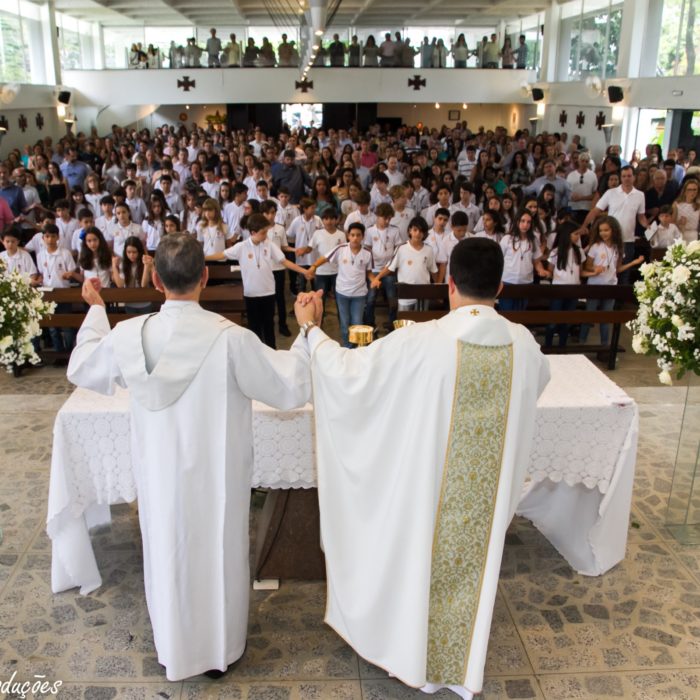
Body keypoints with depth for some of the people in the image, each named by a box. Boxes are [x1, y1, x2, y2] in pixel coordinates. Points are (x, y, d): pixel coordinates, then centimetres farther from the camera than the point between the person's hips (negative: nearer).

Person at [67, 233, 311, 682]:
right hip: (217, 476, -2)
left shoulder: (129, 335, -16)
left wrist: (95, 310, 18)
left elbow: (82, 369, 6)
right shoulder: (231, 339, -25)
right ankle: (221, 649, 38)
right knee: (218, 554, 18)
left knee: (169, 553, 22)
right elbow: (292, 388, -17)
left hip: (160, 474, 3)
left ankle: (174, 650, 43)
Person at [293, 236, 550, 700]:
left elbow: (348, 370, -15)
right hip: (488, 488, 4)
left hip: (432, 484, -3)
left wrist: (312, 330, 1)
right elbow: (538, 381, 15)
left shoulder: (423, 340, -23)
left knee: (425, 565, 19)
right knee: (473, 569, 21)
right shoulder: (523, 343, -9)